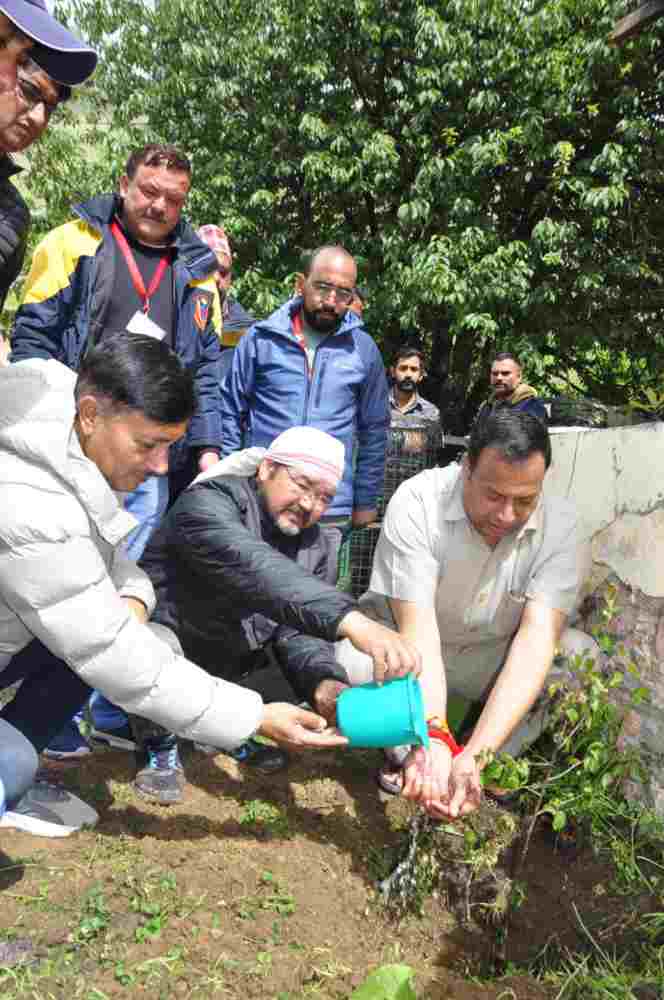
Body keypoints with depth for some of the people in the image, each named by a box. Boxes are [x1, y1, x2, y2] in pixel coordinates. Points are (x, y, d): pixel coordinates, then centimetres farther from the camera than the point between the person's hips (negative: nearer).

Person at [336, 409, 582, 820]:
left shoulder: (558, 522, -21)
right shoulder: (417, 502, -27)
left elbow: (537, 636, -30)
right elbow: (417, 628, -30)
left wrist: (474, 756, -42)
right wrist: (434, 738, -45)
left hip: (490, 655, 2)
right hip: (405, 643, -2)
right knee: (346, 659, -33)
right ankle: (412, 754, -3)